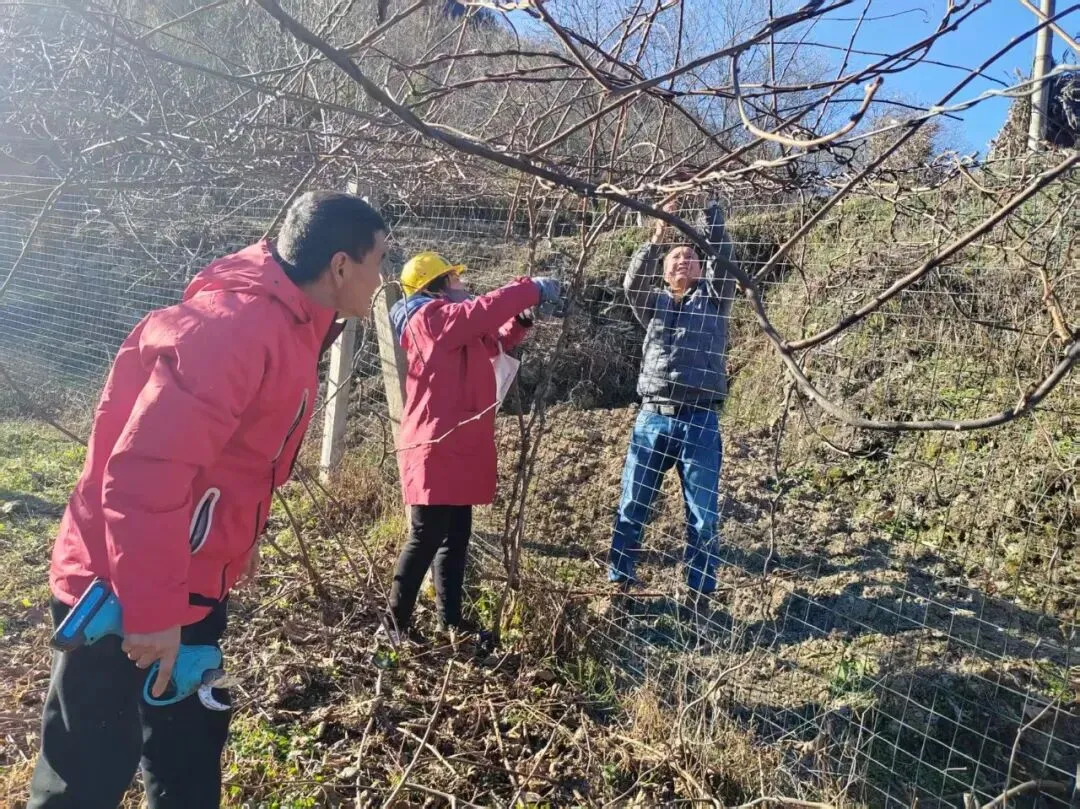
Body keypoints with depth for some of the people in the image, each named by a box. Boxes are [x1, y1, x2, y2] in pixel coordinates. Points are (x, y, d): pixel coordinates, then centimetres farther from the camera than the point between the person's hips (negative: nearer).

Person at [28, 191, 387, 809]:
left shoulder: (286, 326, 7)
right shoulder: (237, 325, -26)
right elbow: (144, 472, -30)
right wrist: (153, 609, -26)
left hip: (189, 588, 10)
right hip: (125, 597, -10)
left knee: (189, 757, 22)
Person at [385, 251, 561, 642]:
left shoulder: (452, 325, 20)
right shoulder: (431, 318, -11)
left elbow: (492, 344, 30)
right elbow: (483, 310, -23)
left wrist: (521, 320, 13)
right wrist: (533, 289, -12)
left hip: (456, 447, 10)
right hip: (436, 448, -10)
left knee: (455, 538, 13)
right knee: (426, 538, -6)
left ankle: (450, 621, 22)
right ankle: (395, 623, 6)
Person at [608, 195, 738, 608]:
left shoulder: (713, 299, 10)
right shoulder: (653, 303, 13)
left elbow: (724, 258, -4)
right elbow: (633, 283, -6)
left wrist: (710, 208, -8)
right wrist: (656, 237, -17)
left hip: (699, 422, -1)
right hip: (652, 419, 2)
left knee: (703, 514, 3)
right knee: (631, 507, 7)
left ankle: (700, 593, 15)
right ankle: (618, 581, 19)